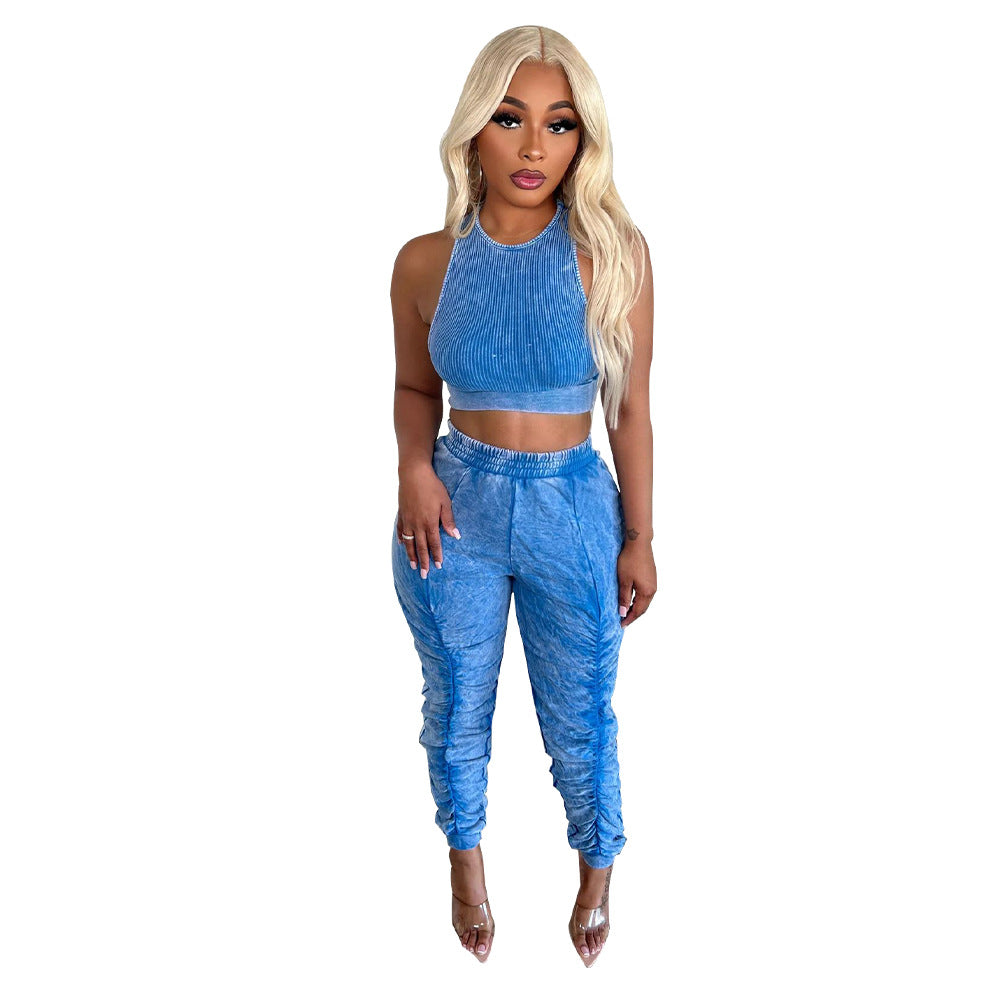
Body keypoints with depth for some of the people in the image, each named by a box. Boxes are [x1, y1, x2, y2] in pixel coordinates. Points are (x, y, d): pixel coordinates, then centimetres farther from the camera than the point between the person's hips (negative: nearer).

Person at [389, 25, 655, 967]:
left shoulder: (614, 252, -11)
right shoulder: (425, 262, -7)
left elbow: (631, 407, -5)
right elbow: (415, 388, 7)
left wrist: (640, 538, -2)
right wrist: (415, 467, -12)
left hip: (574, 512, -1)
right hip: (455, 509, 1)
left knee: (580, 723, 15)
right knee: (456, 710, 19)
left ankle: (598, 869, 44)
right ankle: (466, 854, 48)